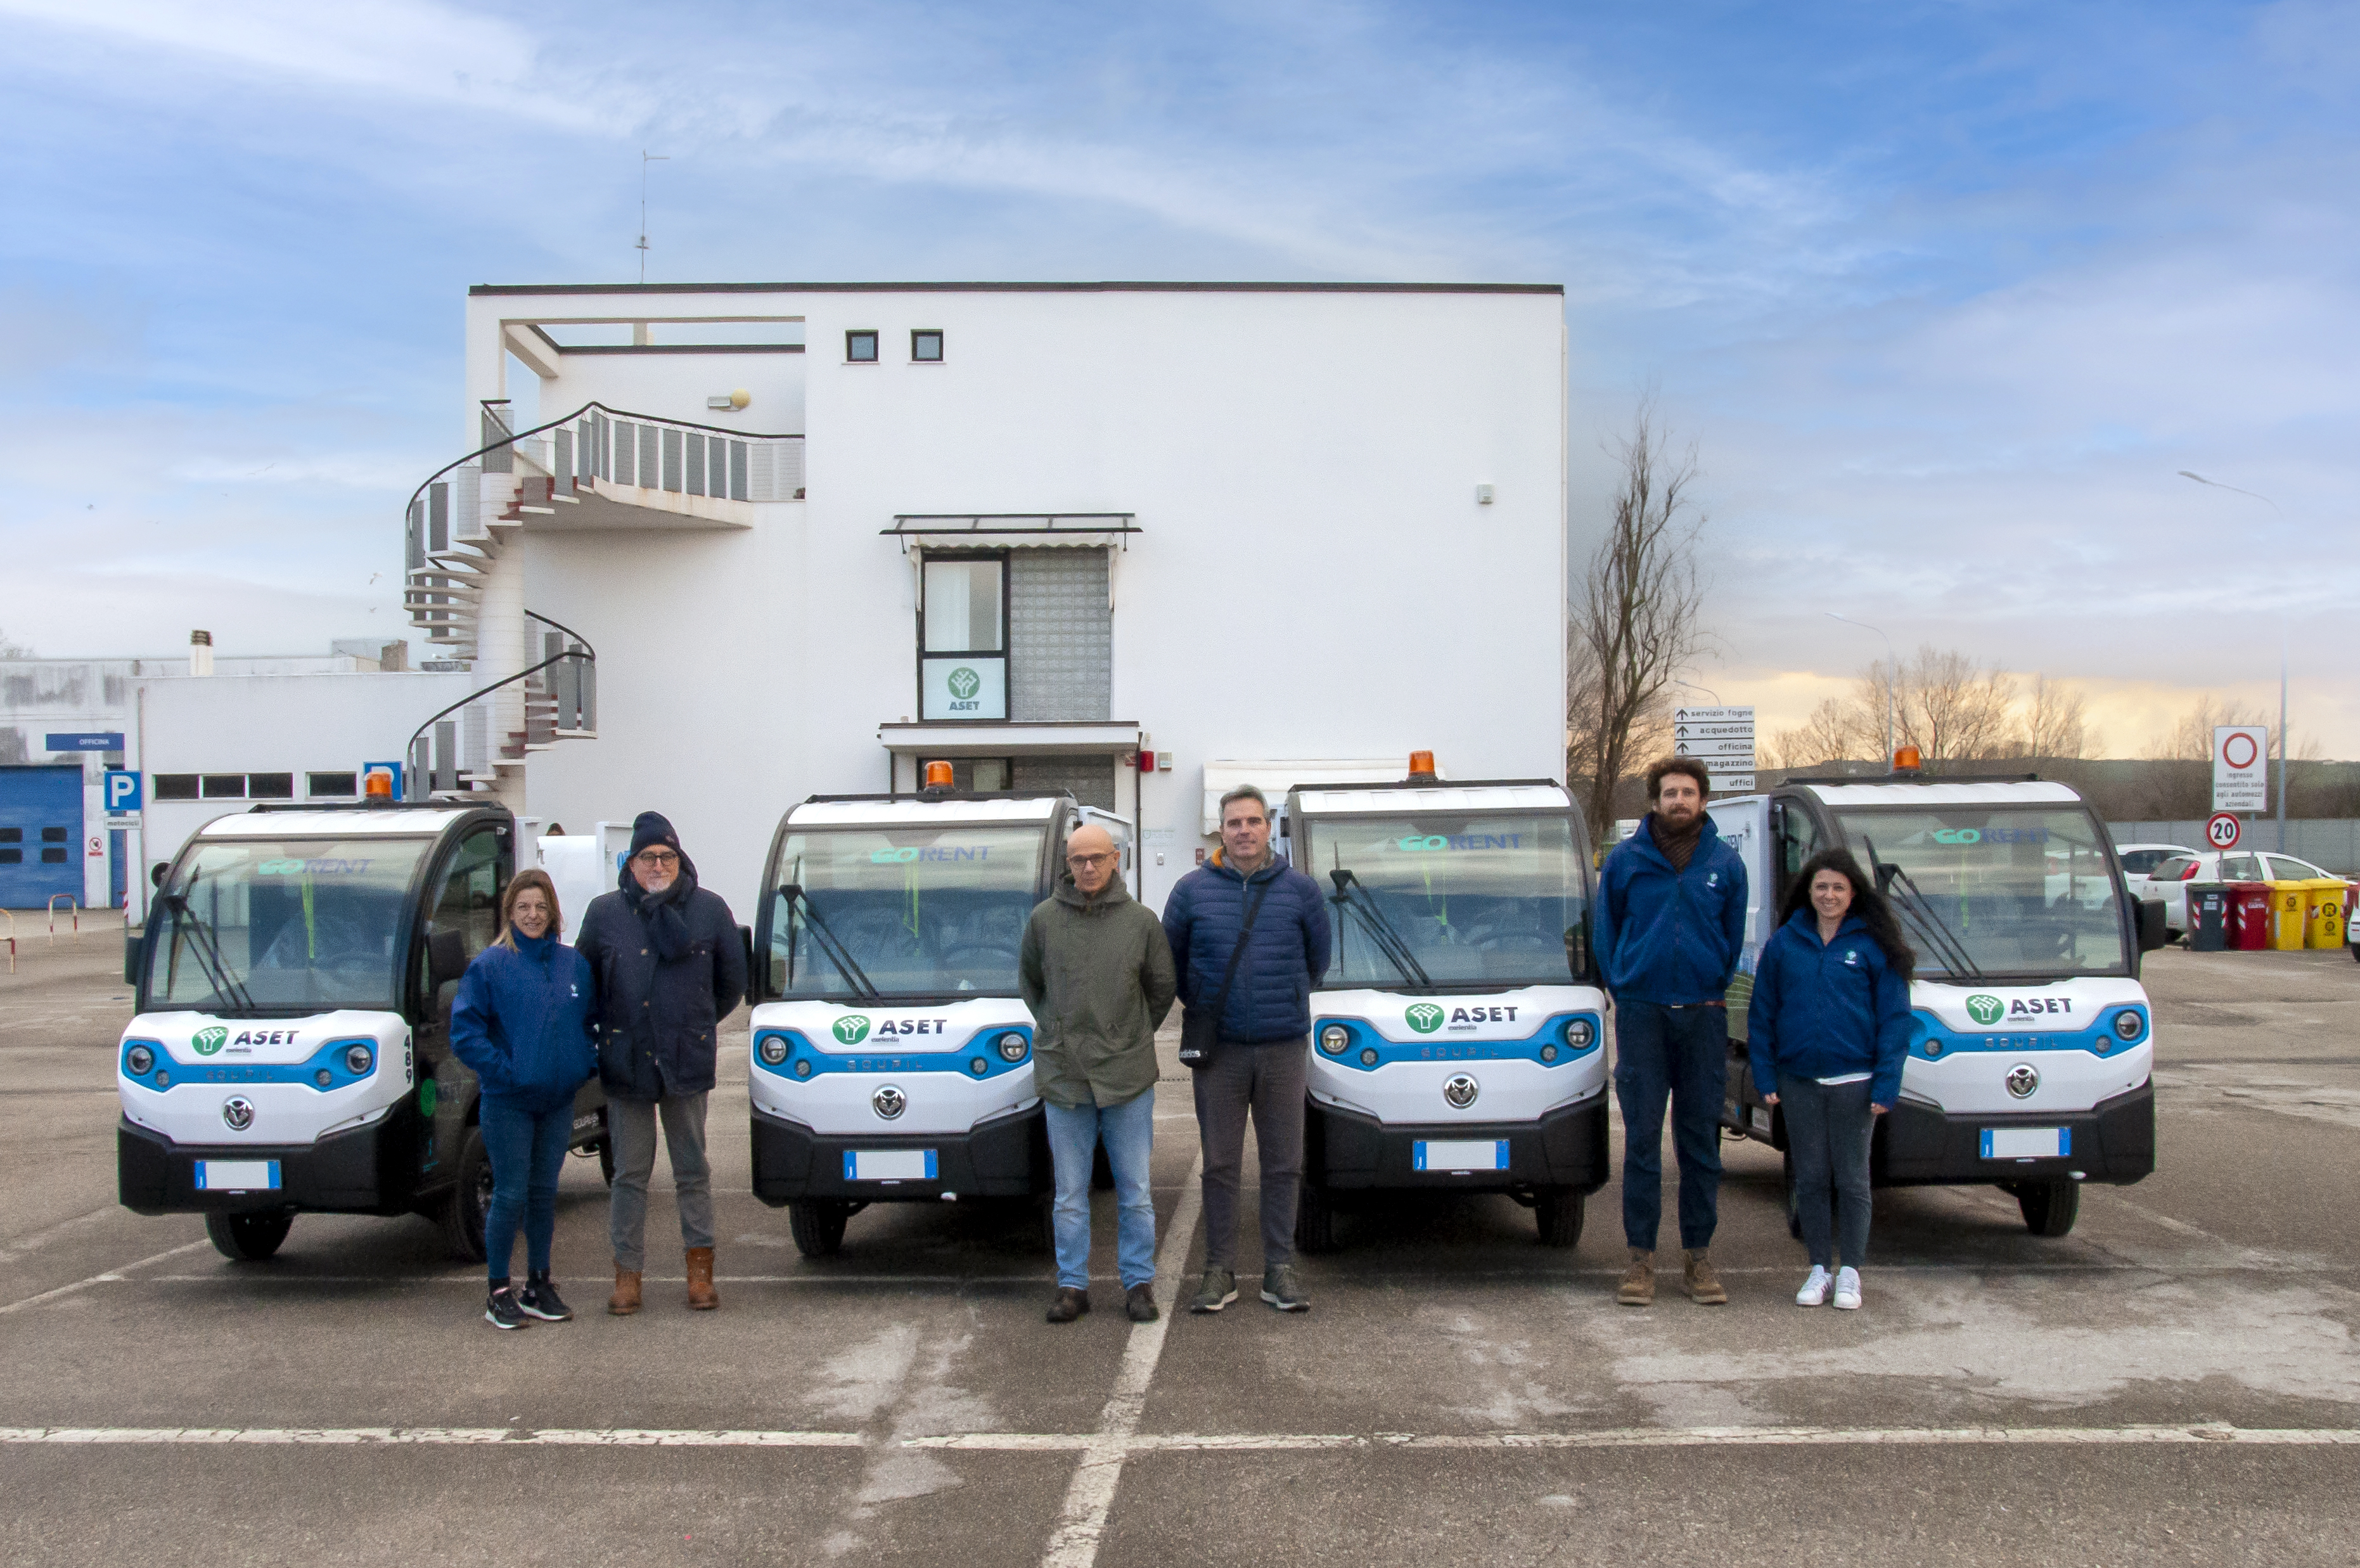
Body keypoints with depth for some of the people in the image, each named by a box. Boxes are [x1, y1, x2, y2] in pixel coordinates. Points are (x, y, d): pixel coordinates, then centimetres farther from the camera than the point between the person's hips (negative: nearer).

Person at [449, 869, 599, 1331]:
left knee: (544, 1193, 12)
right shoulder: (489, 965, -7)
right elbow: (464, 1030, -9)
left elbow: (592, 1021, 17)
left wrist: (587, 1063, 3)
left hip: (558, 1101, 4)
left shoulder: (575, 964, 6)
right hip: (508, 1102, -4)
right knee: (511, 1195, -3)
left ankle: (538, 1286, 22)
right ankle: (499, 1293, 7)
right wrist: (502, 1069, -14)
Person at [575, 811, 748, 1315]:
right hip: (624, 1063, 0)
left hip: (687, 1062, 0)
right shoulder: (604, 913, 2)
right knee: (630, 1174, 5)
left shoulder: (710, 910, 2)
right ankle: (627, 1274, 12)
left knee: (692, 1170, 6)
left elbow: (732, 982, 12)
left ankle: (700, 1271, 14)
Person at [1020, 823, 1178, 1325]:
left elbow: (1162, 988, 12)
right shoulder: (1044, 919, 0)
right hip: (1063, 1076, 1)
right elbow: (1029, 980, 16)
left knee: (1135, 1190, 5)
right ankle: (1073, 1286, 15)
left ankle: (1139, 1284, 14)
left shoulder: (1140, 921, -1)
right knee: (1071, 1192, 7)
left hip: (1128, 1076, 0)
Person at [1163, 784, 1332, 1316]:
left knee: (1283, 1162, 4)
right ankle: (1220, 1271, 12)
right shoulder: (1193, 890, 1)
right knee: (1220, 1164, 4)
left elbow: (1318, 957, 15)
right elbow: (1170, 959, 14)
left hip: (1283, 1047, 1)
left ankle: (1280, 1270, 13)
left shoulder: (1300, 889, 2)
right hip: (1219, 1050, 0)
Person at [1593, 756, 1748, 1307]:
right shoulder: (1625, 860, 3)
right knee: (1642, 1138, 0)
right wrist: (1624, 991, 5)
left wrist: (1715, 991, 7)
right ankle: (1641, 1257, 5)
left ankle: (1698, 1256, 13)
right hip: (1642, 1014, -1)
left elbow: (1735, 936, 14)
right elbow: (1605, 932, 10)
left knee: (1701, 1139, 6)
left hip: (1704, 1015, 1)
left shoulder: (1725, 863, 6)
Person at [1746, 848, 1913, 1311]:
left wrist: (1887, 1083, -7)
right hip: (1799, 1082, 2)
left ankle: (1850, 1273, 14)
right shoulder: (1784, 943, 5)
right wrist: (1765, 1077, 2)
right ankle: (1819, 1269, 18)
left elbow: (1894, 1017, 0)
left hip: (1854, 1082, -2)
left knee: (1852, 1178, 4)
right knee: (1810, 1178, 8)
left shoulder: (1874, 945, -1)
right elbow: (1762, 1013, 9)